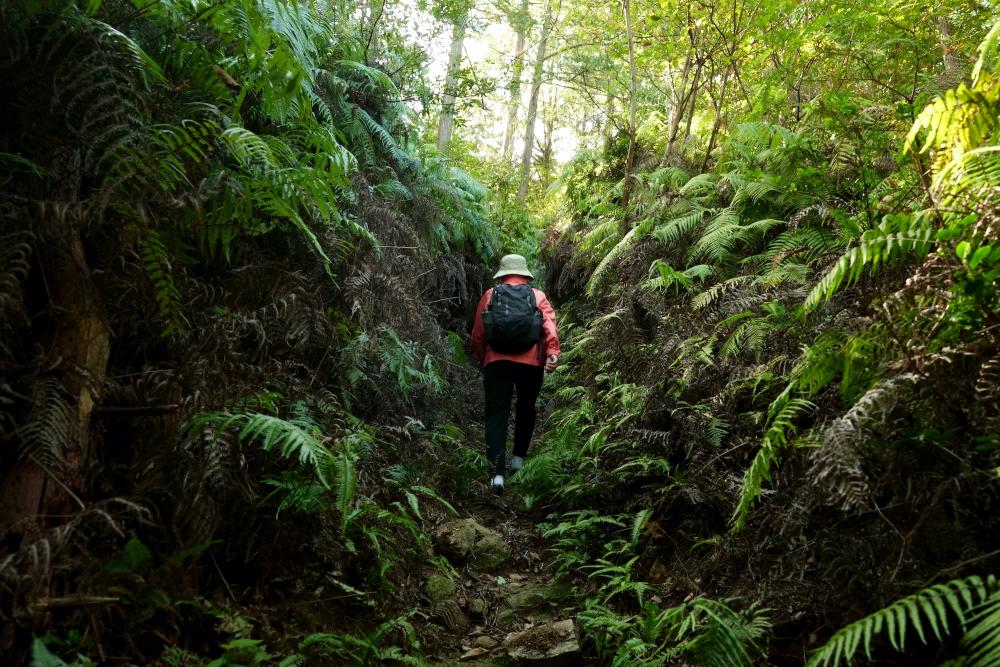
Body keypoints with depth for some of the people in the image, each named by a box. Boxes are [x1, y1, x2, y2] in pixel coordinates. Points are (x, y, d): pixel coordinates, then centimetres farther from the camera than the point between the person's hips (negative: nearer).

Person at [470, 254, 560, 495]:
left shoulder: (489, 296, 10)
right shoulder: (538, 296, 9)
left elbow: (477, 334, 9)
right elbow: (550, 326, -7)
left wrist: (481, 358, 23)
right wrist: (552, 354, -14)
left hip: (497, 362, 0)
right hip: (531, 363, 1)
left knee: (497, 414, 0)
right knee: (526, 408, 23)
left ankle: (497, 473, -11)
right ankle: (518, 457, 27)